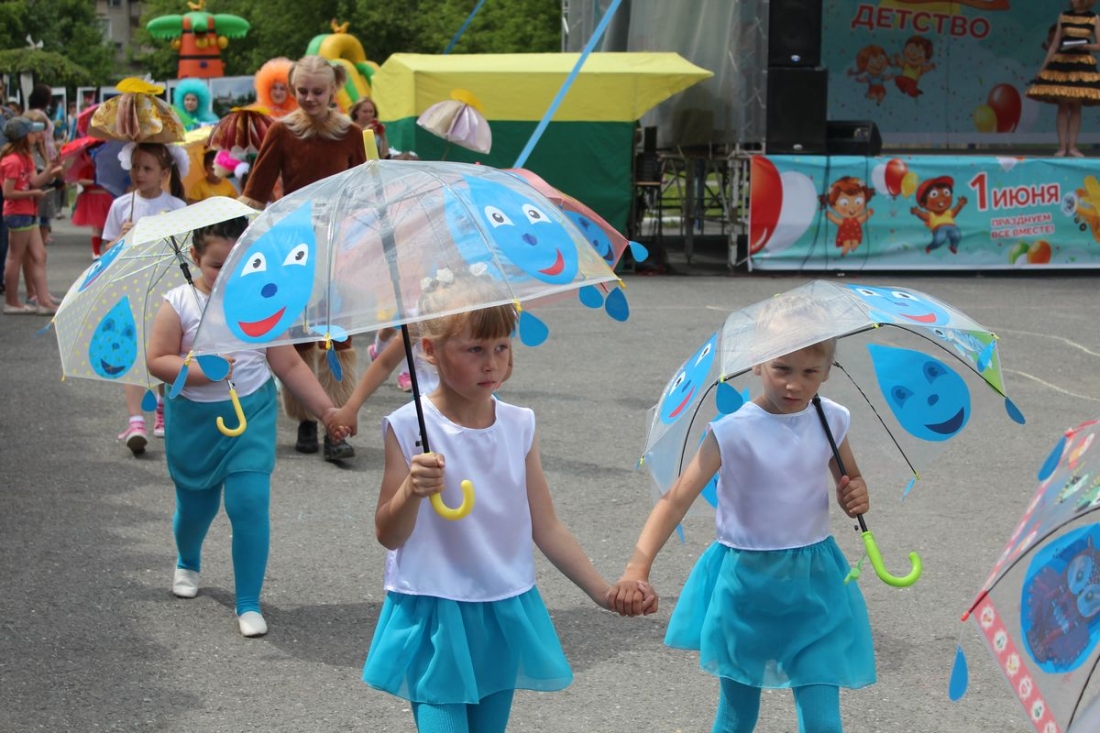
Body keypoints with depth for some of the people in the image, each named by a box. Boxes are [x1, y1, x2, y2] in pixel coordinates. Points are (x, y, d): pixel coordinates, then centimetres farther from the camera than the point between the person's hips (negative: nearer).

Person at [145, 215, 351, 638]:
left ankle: (249, 604, -2)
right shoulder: (179, 305, -8)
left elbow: (289, 365, 0)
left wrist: (326, 409, -3)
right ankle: (187, 564, 52)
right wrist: (202, 371, -26)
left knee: (250, 504, -13)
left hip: (251, 415, 0)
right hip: (194, 419, 0)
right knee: (194, 505, 16)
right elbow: (156, 361, -12)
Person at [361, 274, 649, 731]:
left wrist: (603, 592, 4)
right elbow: (389, 537, -8)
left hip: (504, 616, 4)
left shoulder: (519, 426, 1)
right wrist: (412, 491, -28)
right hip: (435, 619, -4)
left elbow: (546, 528, 7)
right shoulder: (409, 428, -11)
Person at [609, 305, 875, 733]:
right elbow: (676, 500, -22)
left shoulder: (831, 421, -4)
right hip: (746, 585, -2)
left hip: (813, 585, 2)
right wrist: (637, 568, -35)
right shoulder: (733, 432, -16)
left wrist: (857, 497, -10)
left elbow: (851, 480, 15)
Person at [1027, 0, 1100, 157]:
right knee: (1063, 106, -2)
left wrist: (1085, 46, -18)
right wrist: (1043, 67, 3)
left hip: (1082, 65, 0)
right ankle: (1062, 147, 0)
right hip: (1061, 63, 0)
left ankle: (1072, 146, 4)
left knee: (1076, 107, 1)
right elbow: (1054, 45, 7)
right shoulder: (1063, 16, 5)